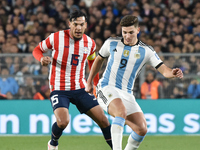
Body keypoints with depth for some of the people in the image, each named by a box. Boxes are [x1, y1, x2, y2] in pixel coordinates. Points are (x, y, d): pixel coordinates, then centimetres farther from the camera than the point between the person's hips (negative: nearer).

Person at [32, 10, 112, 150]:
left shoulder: (90, 43, 2)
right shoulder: (56, 38, -10)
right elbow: (37, 50, 4)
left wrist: (97, 84, 21)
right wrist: (42, 58, -19)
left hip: (80, 88, 4)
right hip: (59, 89, -4)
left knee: (103, 120, -4)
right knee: (63, 122, -25)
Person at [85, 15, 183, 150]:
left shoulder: (146, 51, 0)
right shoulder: (111, 43, 2)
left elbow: (163, 69, -8)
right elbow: (99, 59, 20)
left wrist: (172, 73, -31)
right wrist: (89, 82, 24)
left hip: (126, 94, 3)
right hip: (107, 88, -3)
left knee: (142, 129, -7)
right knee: (122, 111, -35)